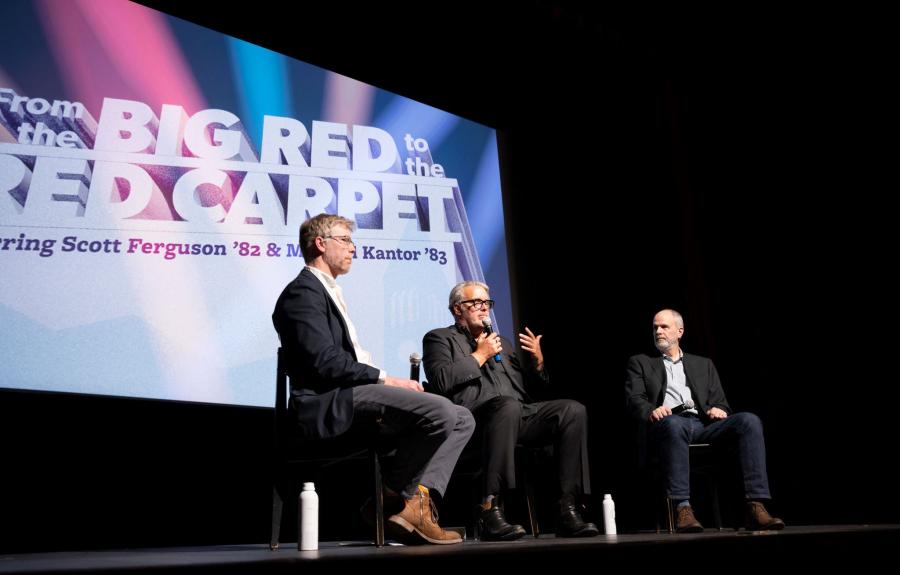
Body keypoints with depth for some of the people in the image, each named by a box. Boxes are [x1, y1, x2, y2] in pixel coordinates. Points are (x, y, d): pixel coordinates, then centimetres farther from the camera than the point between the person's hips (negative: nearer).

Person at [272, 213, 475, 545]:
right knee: (441, 410, -27)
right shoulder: (303, 292, -5)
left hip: (351, 394, 10)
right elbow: (325, 362, -18)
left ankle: (416, 503, -12)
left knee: (462, 419, 0)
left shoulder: (329, 293, 27)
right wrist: (385, 379, -14)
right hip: (329, 404, -10)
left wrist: (389, 382, 5)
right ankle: (392, 498, -10)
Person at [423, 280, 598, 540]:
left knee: (573, 409, -19)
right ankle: (490, 509, -37)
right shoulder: (440, 338, 15)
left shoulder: (502, 342, 32)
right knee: (508, 405, -39)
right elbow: (441, 381, -6)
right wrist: (480, 355, 0)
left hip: (520, 415, 6)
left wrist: (538, 360, 12)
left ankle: (568, 509, -21)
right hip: (475, 416, -6)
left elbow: (532, 385, 31)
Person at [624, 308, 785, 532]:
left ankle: (756, 508, -32)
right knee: (674, 424, -41)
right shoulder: (641, 363, 23)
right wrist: (651, 411, -16)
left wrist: (719, 410, -5)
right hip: (669, 423, -3)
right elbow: (634, 399, 7)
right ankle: (682, 509, -43)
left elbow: (719, 401, 21)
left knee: (749, 421, -26)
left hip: (703, 425, 3)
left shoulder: (703, 364, 31)